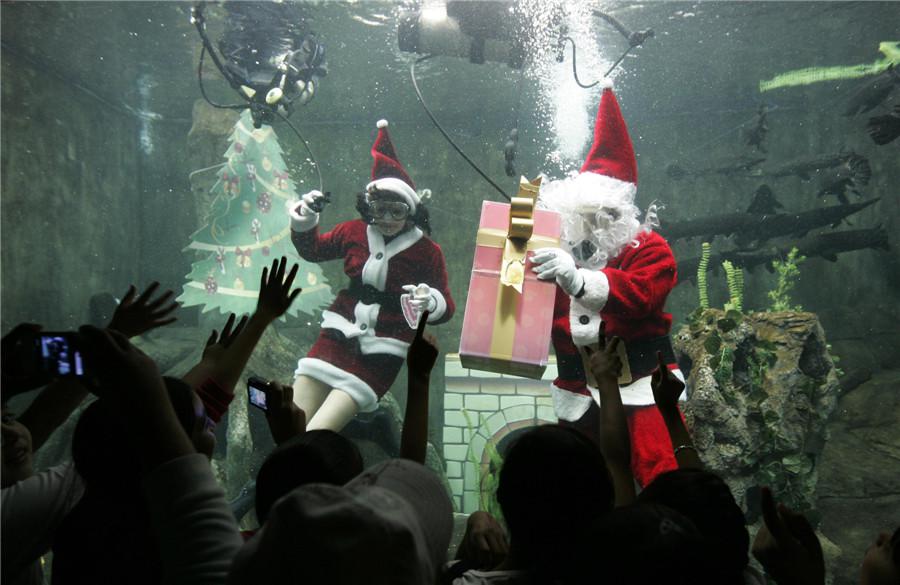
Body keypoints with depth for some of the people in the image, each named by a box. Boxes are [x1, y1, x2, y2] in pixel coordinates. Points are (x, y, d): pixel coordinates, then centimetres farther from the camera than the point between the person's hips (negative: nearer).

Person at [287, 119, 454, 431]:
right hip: (340, 336, 4)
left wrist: (431, 301, -29)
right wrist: (304, 224, 1)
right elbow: (314, 250, 21)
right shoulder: (355, 232, 2)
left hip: (382, 352, -4)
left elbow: (446, 308, -6)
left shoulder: (427, 252, -8)